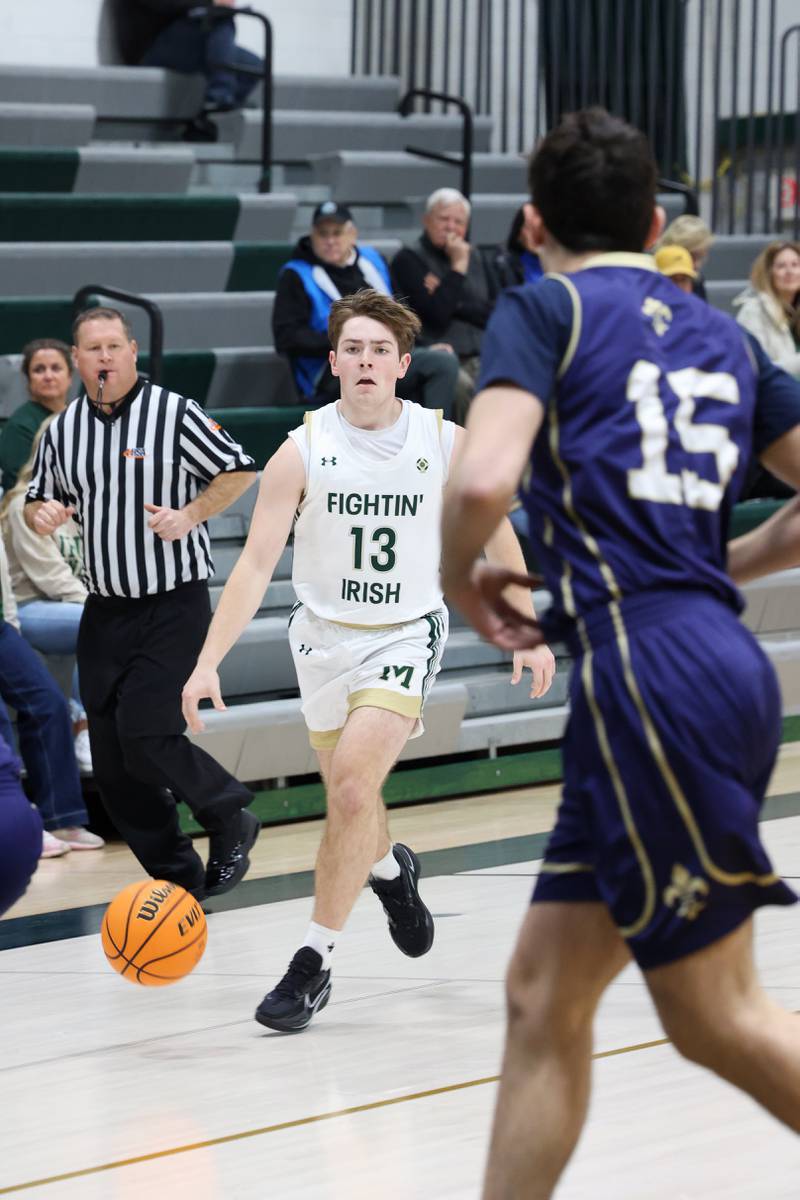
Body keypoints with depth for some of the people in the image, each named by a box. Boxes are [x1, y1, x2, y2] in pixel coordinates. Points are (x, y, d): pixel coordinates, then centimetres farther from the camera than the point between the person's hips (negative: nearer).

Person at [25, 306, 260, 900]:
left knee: (146, 735, -17)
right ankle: (180, 879, 14)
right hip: (105, 612, 6)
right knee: (112, 763, 2)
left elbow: (239, 471, -1)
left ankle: (229, 818, 9)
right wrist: (41, 513, -5)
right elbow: (39, 498, 19)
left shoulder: (175, 414, -7)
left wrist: (190, 515, -15)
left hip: (174, 606, -5)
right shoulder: (62, 430, 7)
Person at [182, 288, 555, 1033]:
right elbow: (256, 563, -14)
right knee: (348, 798, 17)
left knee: (353, 790, -20)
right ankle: (389, 869, 55)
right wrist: (208, 662, -23)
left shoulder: (444, 443, -8)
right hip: (324, 637, 2)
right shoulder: (303, 451, -11)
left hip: (405, 637, -2)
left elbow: (495, 536, 6)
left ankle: (313, 964, -11)